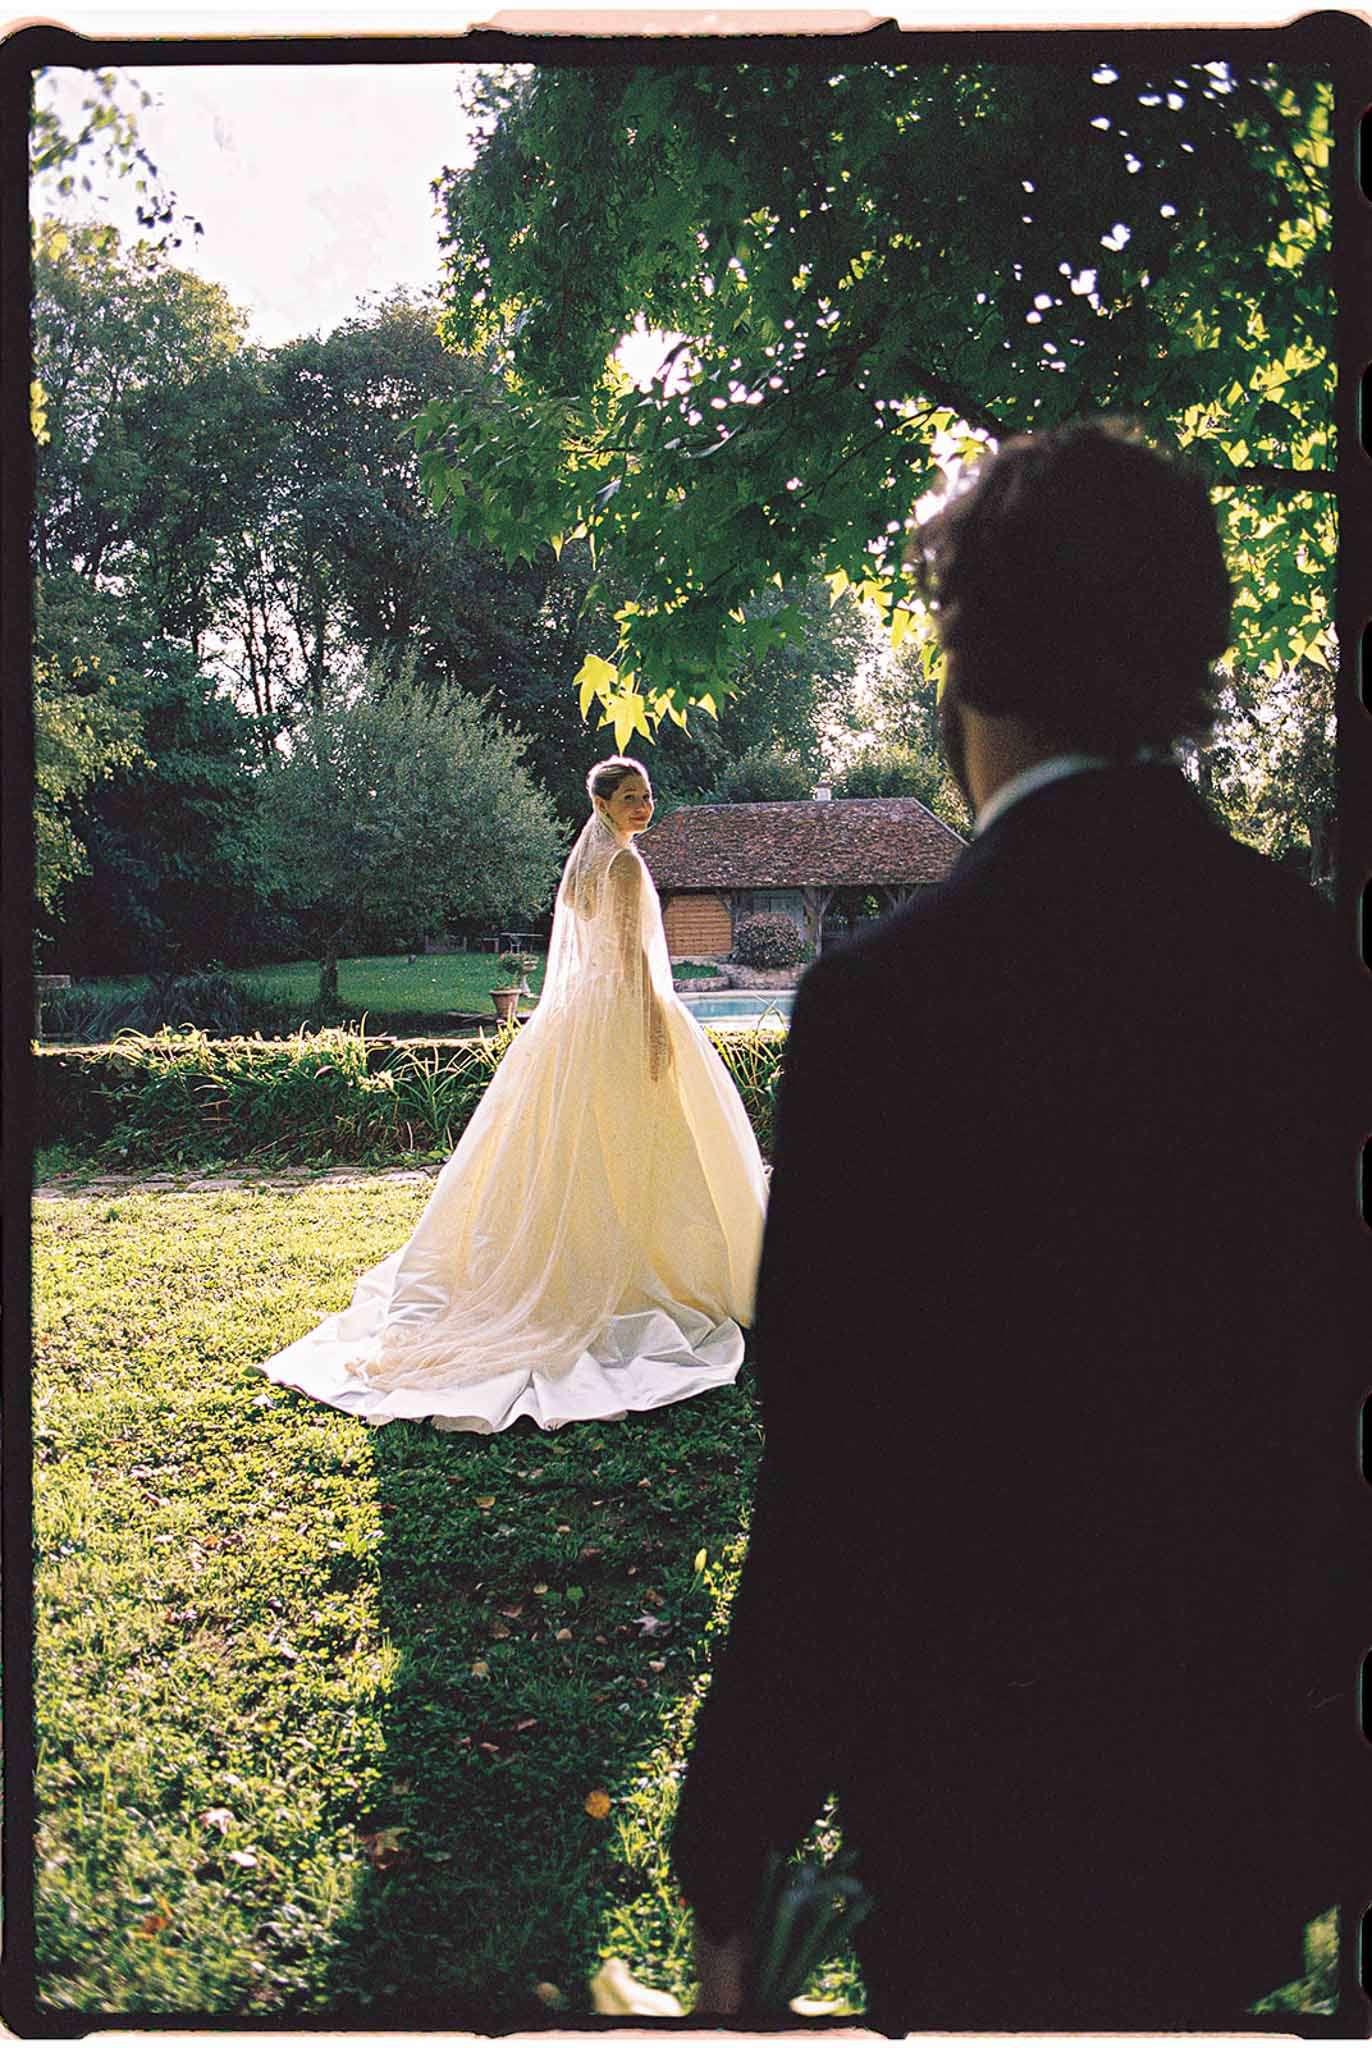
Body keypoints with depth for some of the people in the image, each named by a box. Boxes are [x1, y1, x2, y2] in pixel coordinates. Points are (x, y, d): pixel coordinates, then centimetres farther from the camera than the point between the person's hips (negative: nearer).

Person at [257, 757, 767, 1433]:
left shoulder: (582, 859, 15)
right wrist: (656, 1025, -20)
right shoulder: (623, 860, -12)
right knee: (634, 1154, -2)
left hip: (577, 1015, 9)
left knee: (571, 1157, 13)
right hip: (625, 1016, -9)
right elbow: (633, 954, -19)